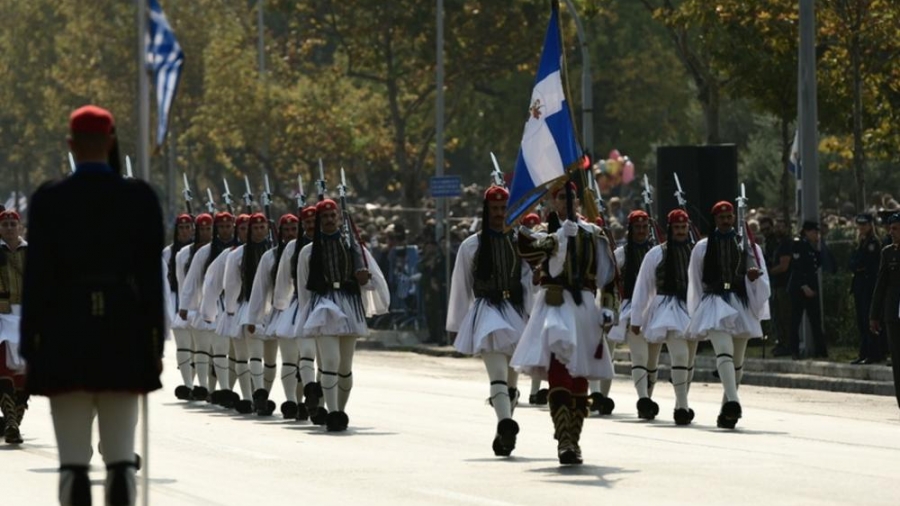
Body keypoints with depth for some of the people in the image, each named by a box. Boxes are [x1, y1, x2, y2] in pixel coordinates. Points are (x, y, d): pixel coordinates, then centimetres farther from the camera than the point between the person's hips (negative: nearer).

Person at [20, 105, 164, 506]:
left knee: (73, 461, -1)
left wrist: (31, 347, 1)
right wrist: (154, 345, 7)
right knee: (121, 457, 3)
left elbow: (37, 277, -4)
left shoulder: (48, 200, -3)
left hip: (66, 337, -1)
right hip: (124, 336, 1)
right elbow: (152, 276, 2)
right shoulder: (140, 198, 1)